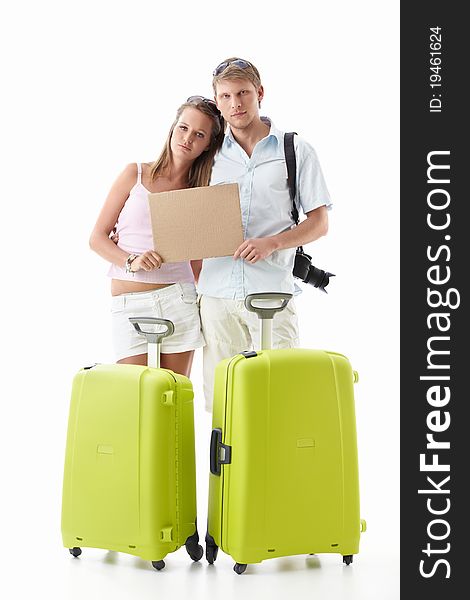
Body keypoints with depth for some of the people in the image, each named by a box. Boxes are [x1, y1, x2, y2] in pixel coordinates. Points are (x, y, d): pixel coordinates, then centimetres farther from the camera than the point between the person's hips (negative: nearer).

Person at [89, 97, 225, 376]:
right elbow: (98, 237, 3)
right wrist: (131, 261, -14)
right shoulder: (135, 174, 4)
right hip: (129, 304, -2)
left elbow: (198, 262, 9)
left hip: (179, 299, 2)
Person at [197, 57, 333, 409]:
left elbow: (319, 222, 4)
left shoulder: (295, 150, 6)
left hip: (272, 291, -2)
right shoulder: (211, 156, 14)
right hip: (217, 292, 3)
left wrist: (272, 243, -12)